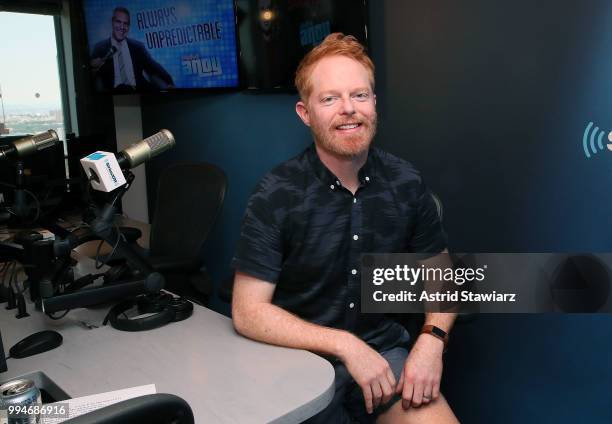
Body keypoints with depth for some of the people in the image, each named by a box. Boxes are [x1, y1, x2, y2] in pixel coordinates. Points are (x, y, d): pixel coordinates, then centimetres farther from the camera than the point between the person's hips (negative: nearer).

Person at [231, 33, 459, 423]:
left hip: (384, 350, 2)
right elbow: (248, 312, -16)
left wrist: (431, 342, -13)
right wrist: (345, 345, -21)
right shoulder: (276, 196, -15)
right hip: (301, 361, -1)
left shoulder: (406, 183, -5)